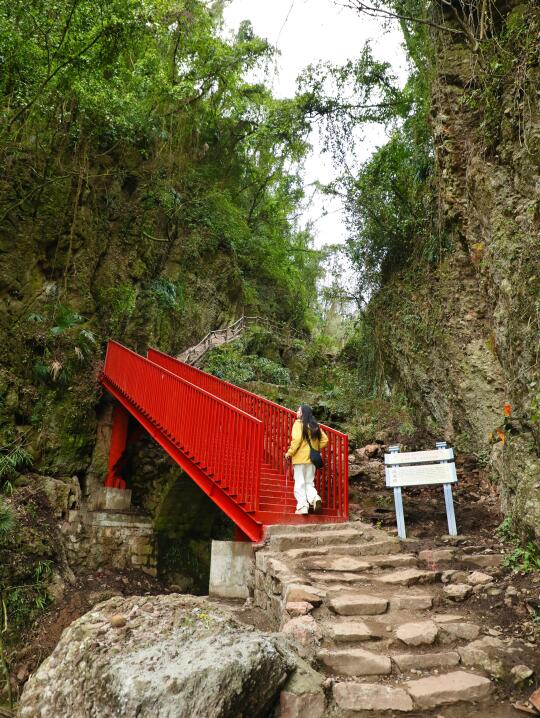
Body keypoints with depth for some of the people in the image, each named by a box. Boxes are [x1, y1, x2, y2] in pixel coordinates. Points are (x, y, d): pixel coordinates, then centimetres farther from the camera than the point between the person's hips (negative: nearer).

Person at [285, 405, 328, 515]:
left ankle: (302, 507, -1)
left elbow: (296, 439, -19)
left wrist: (289, 453, -10)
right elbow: (325, 440, 7)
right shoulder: (315, 426, 9)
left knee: (299, 483, 3)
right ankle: (314, 498, -8)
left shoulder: (298, 423, -8)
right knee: (309, 482, 15)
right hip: (312, 459, 5)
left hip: (300, 458, -5)